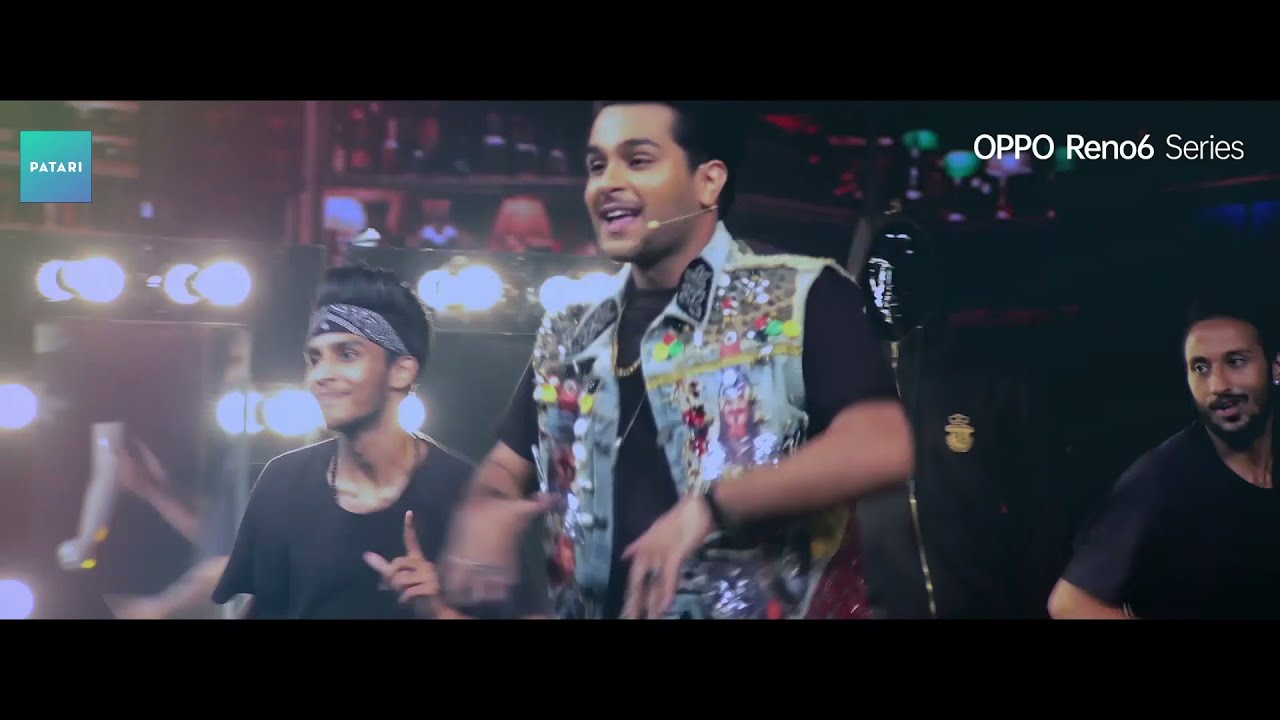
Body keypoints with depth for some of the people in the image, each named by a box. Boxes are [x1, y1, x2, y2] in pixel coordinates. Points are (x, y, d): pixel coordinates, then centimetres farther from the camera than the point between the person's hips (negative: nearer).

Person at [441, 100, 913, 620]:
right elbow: (506, 467, 17)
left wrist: (709, 505, -23)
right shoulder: (565, 338, 11)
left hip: (772, 608, -4)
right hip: (602, 607, 4)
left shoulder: (801, 297, -6)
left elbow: (880, 447, -16)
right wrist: (483, 511, -7)